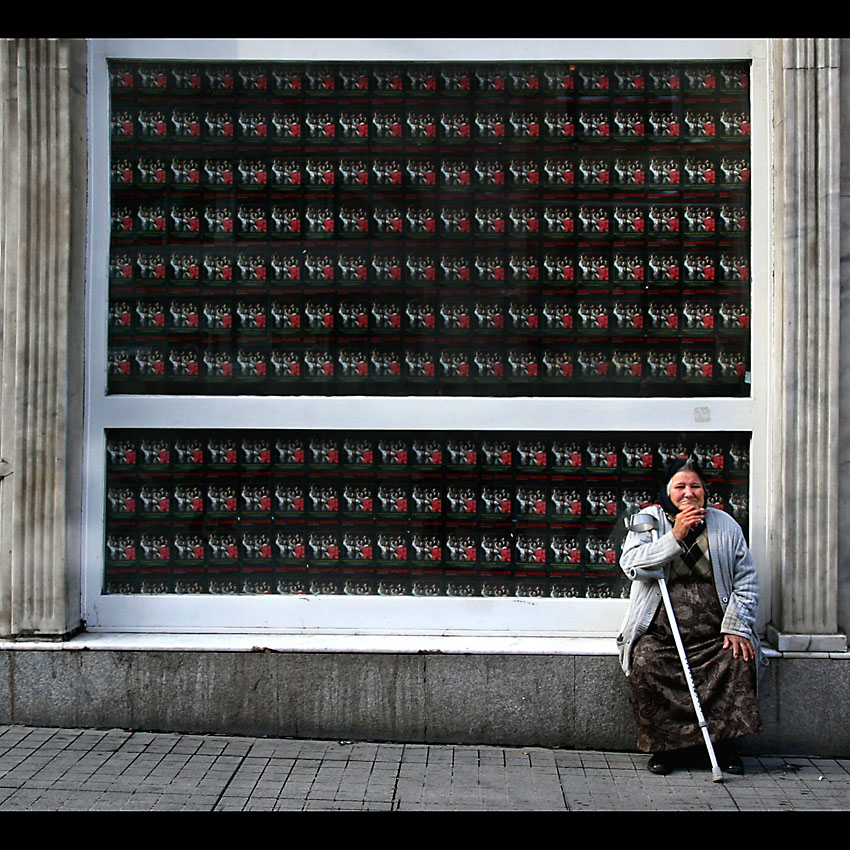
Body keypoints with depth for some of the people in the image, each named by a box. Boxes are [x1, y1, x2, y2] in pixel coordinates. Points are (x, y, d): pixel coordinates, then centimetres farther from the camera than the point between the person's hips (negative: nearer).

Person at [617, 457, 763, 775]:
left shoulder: (725, 525, 11)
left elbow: (746, 579, 10)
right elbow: (630, 563, -8)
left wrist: (736, 627, -2)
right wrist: (675, 538, -15)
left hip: (714, 631, 1)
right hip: (659, 631, -1)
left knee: (739, 660, -26)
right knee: (646, 662, -29)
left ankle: (724, 743, -9)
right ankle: (664, 746, -12)